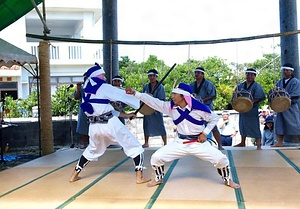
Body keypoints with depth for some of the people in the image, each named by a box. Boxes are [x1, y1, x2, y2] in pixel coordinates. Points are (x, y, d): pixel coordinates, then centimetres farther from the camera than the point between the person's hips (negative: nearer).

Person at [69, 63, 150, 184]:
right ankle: (139, 177, -1)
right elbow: (124, 96, -2)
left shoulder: (87, 91, 15)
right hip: (110, 124, -7)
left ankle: (74, 175, 33)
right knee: (134, 147, 4)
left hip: (94, 126, 7)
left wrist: (125, 115, 18)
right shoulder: (104, 88, -7)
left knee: (92, 150, 30)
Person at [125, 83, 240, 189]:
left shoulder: (200, 108, -20)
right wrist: (135, 93, -14)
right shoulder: (171, 107, -10)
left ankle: (227, 180, 19)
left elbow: (214, 118, -5)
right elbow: (153, 102, -9)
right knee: (156, 157, -6)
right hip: (179, 143, 3)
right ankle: (158, 178, 24)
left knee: (221, 159, -13)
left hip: (198, 143, -3)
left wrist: (205, 133, -11)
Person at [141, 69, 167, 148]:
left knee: (160, 126, -4)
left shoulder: (160, 87, -6)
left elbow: (161, 100, -11)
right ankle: (146, 143, 23)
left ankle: (165, 143, 2)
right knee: (146, 126, 9)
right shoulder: (145, 87, 6)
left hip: (157, 109, -4)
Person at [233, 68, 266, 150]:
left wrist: (252, 102, -27)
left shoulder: (256, 86, -8)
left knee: (254, 126, -6)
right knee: (243, 125, 17)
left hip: (252, 110, -6)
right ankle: (242, 142, 32)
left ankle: (258, 145, -1)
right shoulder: (241, 85, 9)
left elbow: (260, 97, -15)